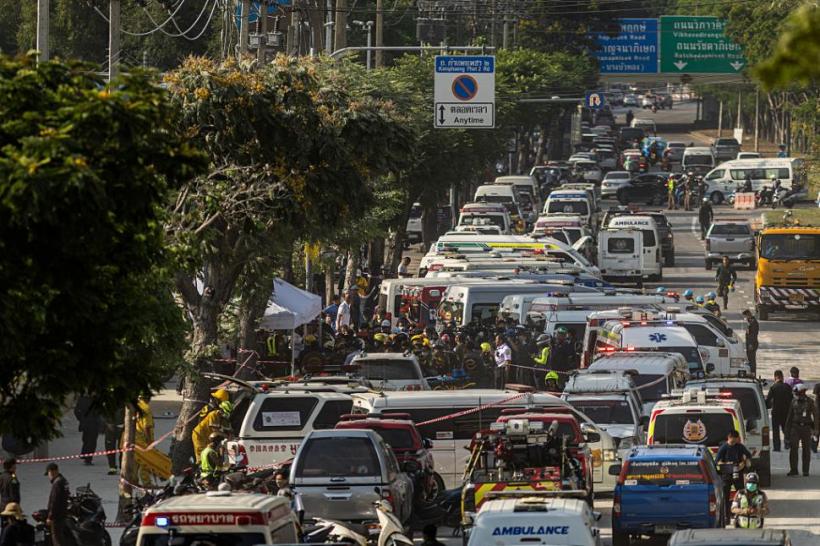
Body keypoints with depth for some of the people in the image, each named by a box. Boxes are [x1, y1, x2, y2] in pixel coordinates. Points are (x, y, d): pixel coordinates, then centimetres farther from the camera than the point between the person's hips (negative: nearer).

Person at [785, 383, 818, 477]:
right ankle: (793, 469, -4)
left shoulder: (810, 402, -2)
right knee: (793, 448, -8)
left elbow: (815, 416, 0)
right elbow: (790, 416, 15)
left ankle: (806, 471, 9)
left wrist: (815, 429, -6)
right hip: (795, 427, 2)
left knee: (806, 450, 2)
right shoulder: (794, 401, 7)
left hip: (806, 428, -2)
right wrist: (787, 428, 14)